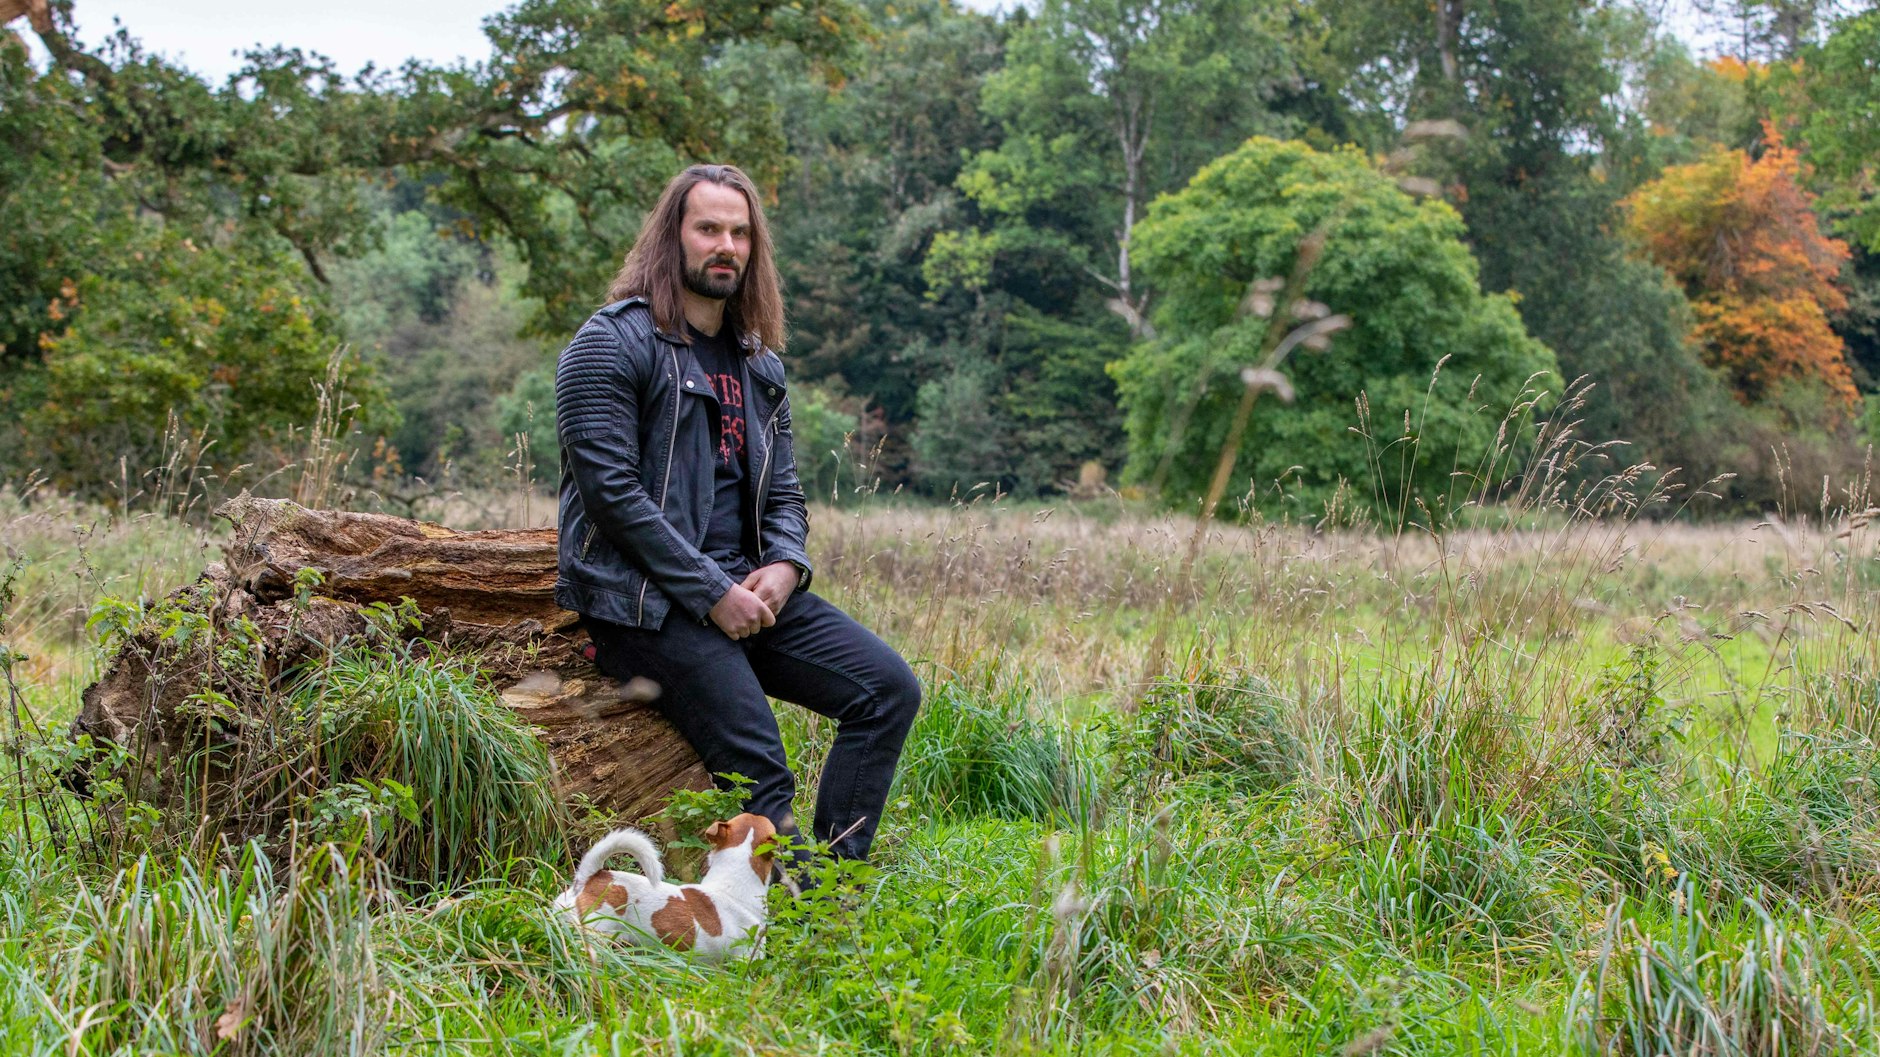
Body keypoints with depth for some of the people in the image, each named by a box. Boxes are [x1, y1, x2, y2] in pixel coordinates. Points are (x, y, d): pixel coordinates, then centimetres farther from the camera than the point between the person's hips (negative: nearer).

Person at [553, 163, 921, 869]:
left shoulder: (758, 362, 19)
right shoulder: (612, 345, -4)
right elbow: (612, 491, -13)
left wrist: (785, 566, -3)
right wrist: (712, 594, -16)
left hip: (744, 589, 7)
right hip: (646, 602, -7)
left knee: (890, 688, -9)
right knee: (757, 772, -22)